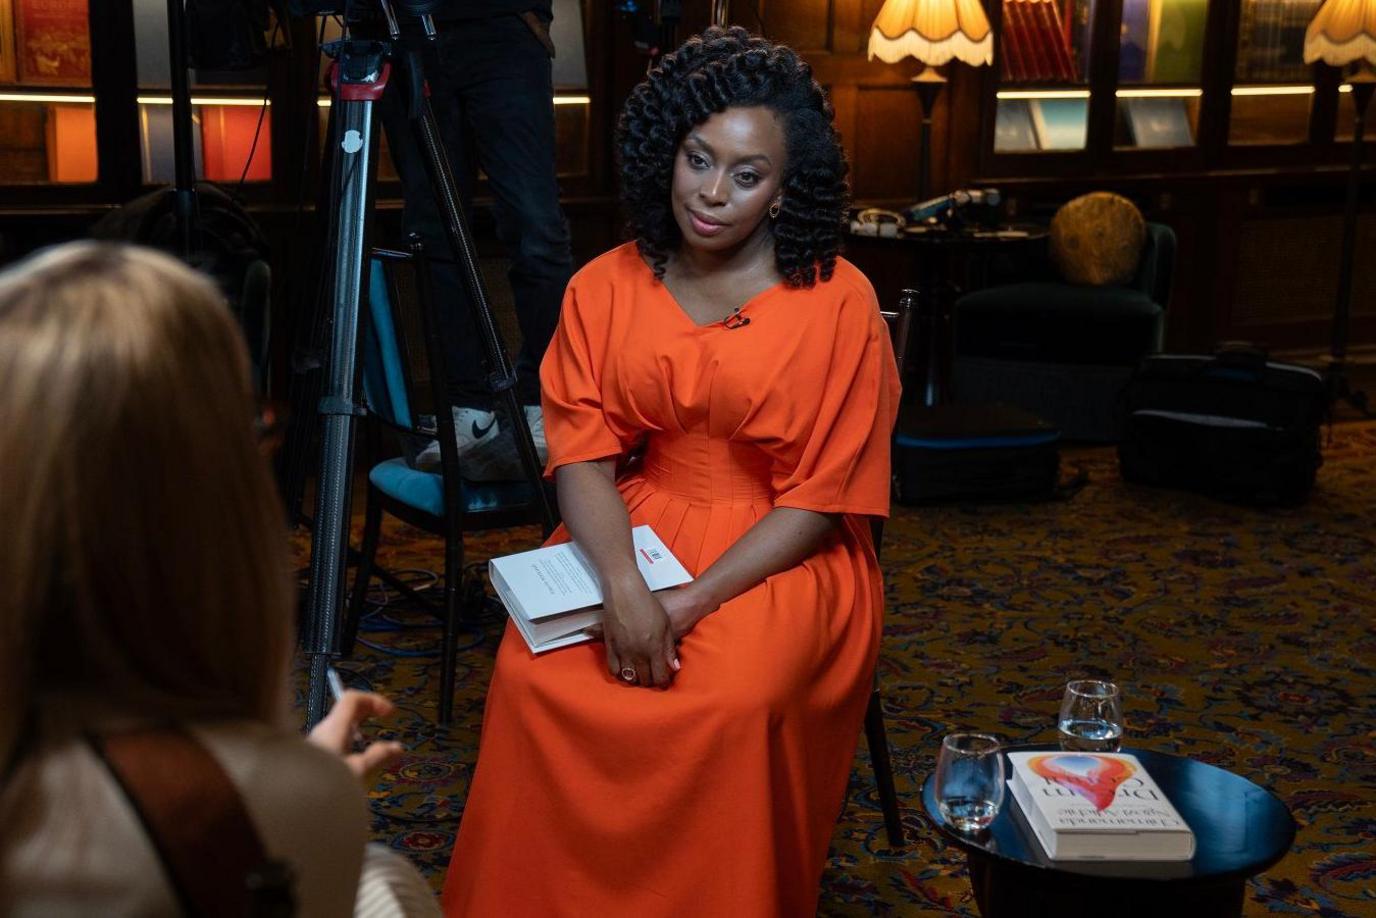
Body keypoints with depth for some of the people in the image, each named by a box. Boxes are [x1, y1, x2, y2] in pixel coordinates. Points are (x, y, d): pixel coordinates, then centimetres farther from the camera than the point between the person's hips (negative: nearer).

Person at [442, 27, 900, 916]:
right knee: (534, 672, -22)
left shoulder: (837, 303, -9)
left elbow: (821, 501, -10)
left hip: (783, 554, -3)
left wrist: (692, 602, -19)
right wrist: (624, 587, -22)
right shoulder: (608, 286, 2)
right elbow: (585, 451, -4)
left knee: (732, 705, -31)